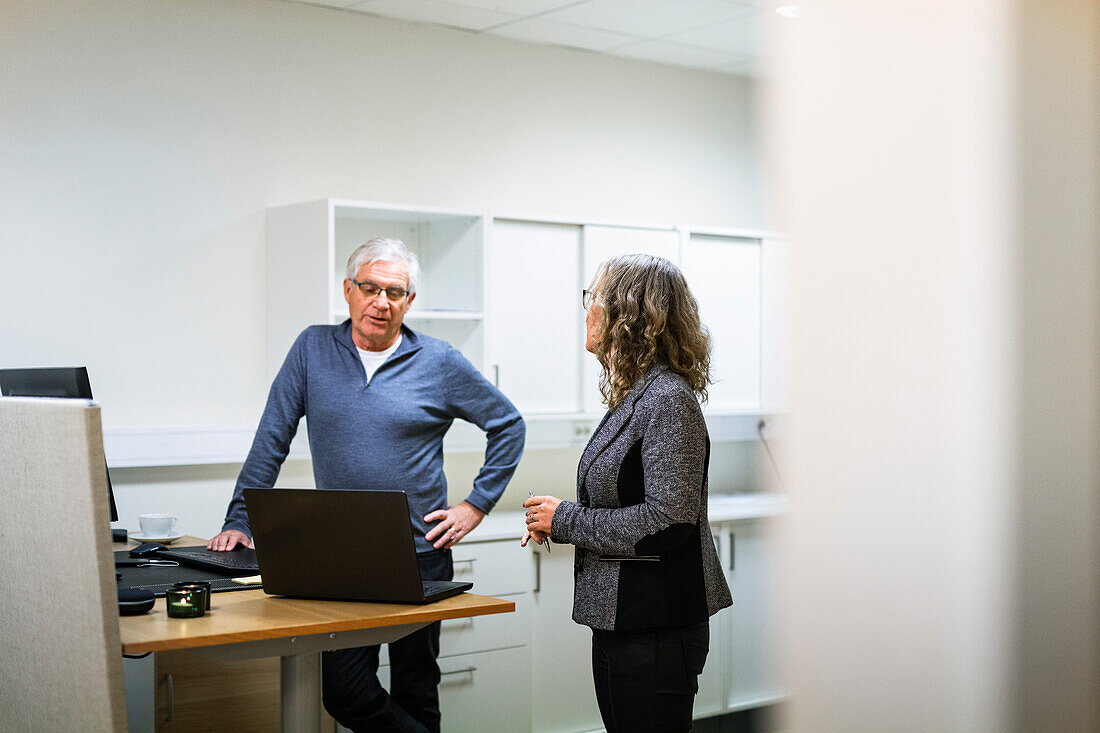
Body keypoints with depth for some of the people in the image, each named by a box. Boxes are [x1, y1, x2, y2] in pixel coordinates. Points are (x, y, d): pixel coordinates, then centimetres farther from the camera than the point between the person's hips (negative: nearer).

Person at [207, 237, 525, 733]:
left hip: (419, 557, -1)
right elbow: (272, 440, 3)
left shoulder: (439, 363, -1)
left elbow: (508, 426, 8)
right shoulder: (313, 349, 3)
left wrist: (477, 504, 2)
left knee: (415, 692, 9)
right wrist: (239, 521, -2)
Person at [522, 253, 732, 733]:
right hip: (620, 622, 10)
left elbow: (667, 522, -24)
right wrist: (553, 523, 5)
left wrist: (567, 519, -15)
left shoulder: (669, 400, -17)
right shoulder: (633, 397, 12)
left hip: (656, 633, -10)